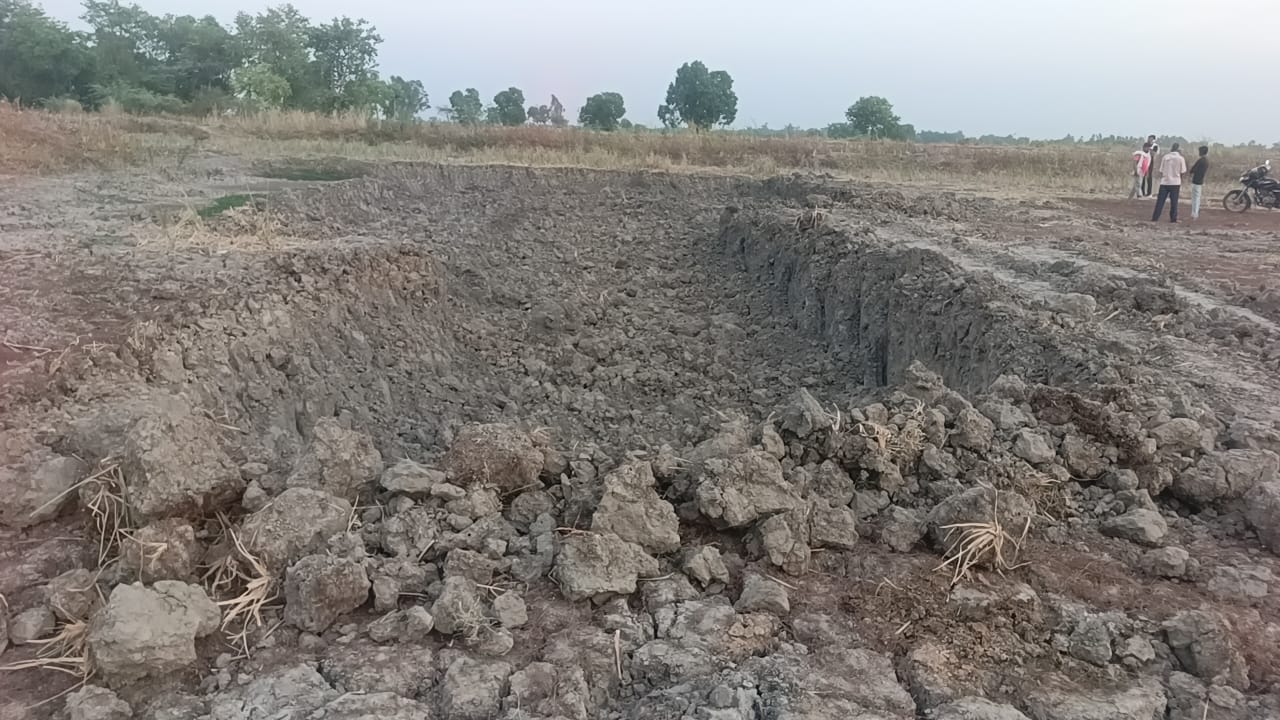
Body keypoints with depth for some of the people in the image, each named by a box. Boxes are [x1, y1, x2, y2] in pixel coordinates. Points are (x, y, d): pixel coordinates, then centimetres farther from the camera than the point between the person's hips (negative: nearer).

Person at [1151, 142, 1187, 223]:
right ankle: (1173, 218, 6)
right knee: (1174, 202, 5)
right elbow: (1183, 172, -2)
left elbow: (1161, 171, 2)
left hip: (1164, 182, 1)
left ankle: (1155, 217, 0)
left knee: (1160, 201, 3)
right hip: (1175, 182, -1)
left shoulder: (1165, 157, 1)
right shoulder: (1180, 158, -4)